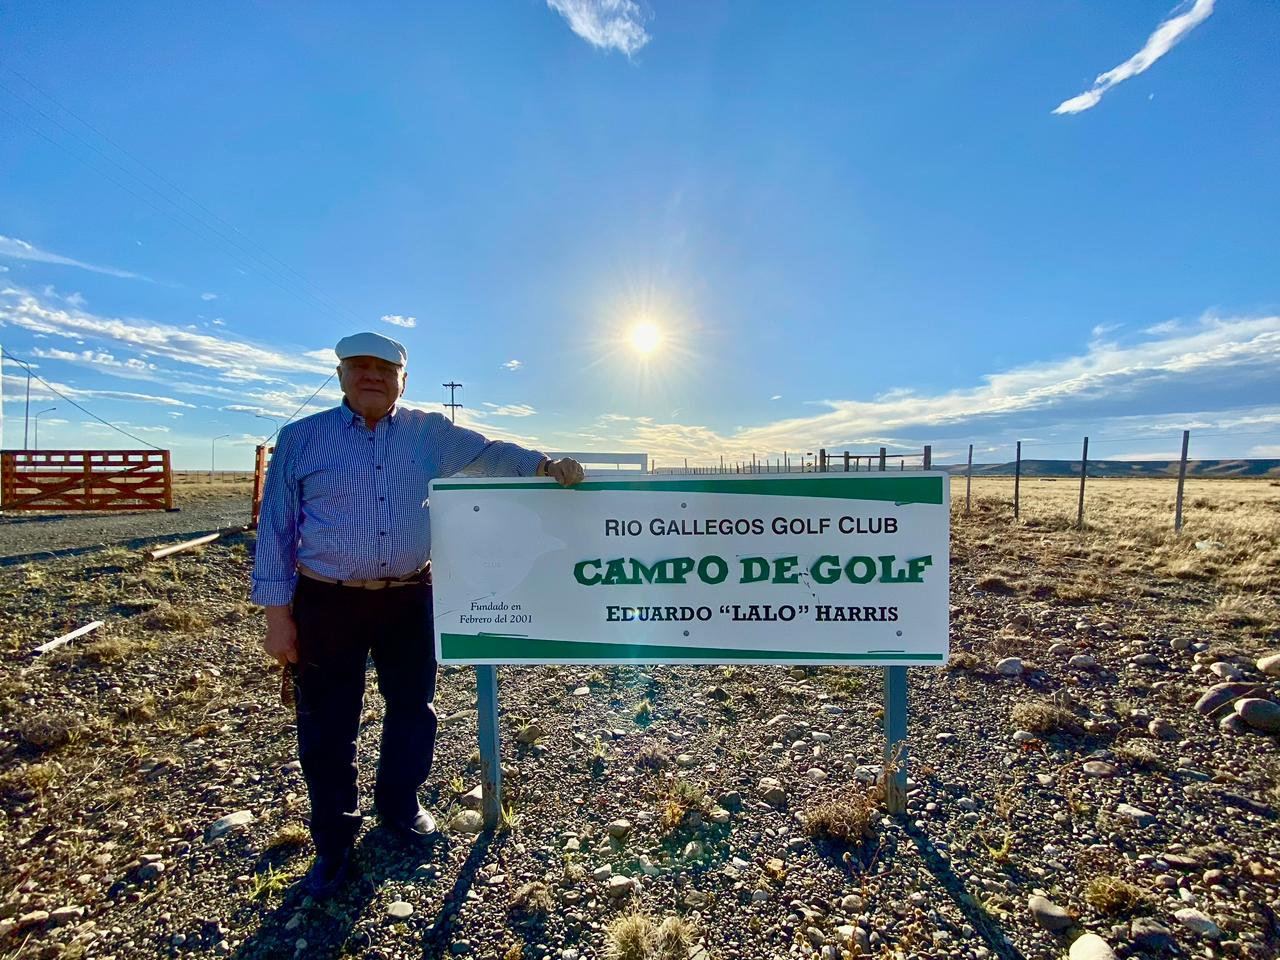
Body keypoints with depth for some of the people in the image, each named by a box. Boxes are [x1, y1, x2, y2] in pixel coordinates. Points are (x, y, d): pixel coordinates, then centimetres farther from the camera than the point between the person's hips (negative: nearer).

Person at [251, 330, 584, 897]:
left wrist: (543, 465, -17)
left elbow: (486, 453, 3)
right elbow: (276, 527, 0)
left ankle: (399, 807, 42)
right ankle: (333, 843, 32)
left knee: (413, 708, 16)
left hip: (410, 600, 2)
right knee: (327, 728, 9)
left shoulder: (428, 433, 4)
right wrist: (277, 614, -3)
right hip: (328, 603, -2)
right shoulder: (300, 439, 0)